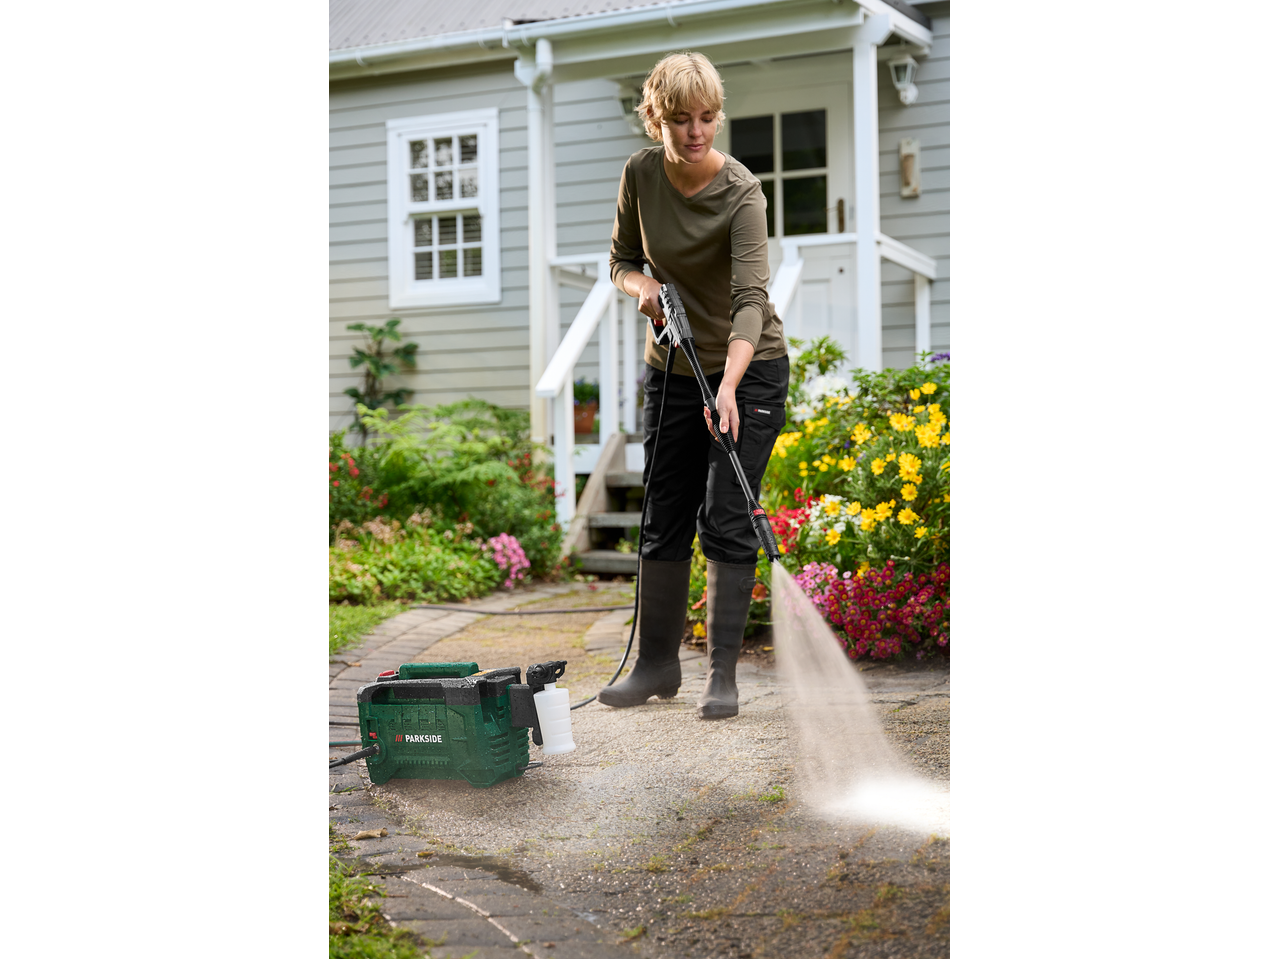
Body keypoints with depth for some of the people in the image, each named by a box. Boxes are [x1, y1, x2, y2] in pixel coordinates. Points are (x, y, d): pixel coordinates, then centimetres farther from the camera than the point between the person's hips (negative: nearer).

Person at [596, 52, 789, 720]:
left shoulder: (742, 193, -21)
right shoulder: (640, 174, -6)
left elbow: (751, 297, -31)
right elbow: (622, 259, 8)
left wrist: (728, 386, -45)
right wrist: (643, 287, -16)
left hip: (749, 367, -4)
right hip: (672, 368, 5)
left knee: (726, 520, -8)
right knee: (664, 519, 8)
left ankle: (723, 673, 3)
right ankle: (657, 664, 21)